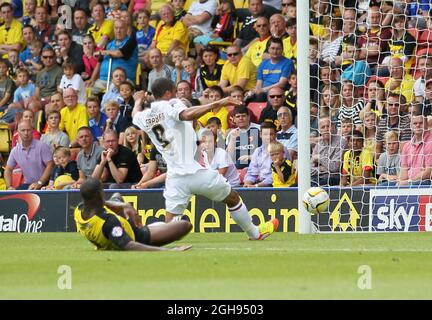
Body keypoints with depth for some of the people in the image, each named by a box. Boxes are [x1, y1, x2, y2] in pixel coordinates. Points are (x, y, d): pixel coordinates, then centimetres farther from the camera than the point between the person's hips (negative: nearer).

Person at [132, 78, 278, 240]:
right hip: (196, 170, -4)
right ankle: (254, 232, 33)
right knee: (233, 198, 20)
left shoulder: (144, 117, 11)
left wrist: (139, 101, 58)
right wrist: (217, 104, -30)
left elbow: (135, 115, 36)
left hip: (175, 176, 4)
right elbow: (187, 115, -28)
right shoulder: (170, 105, -6)